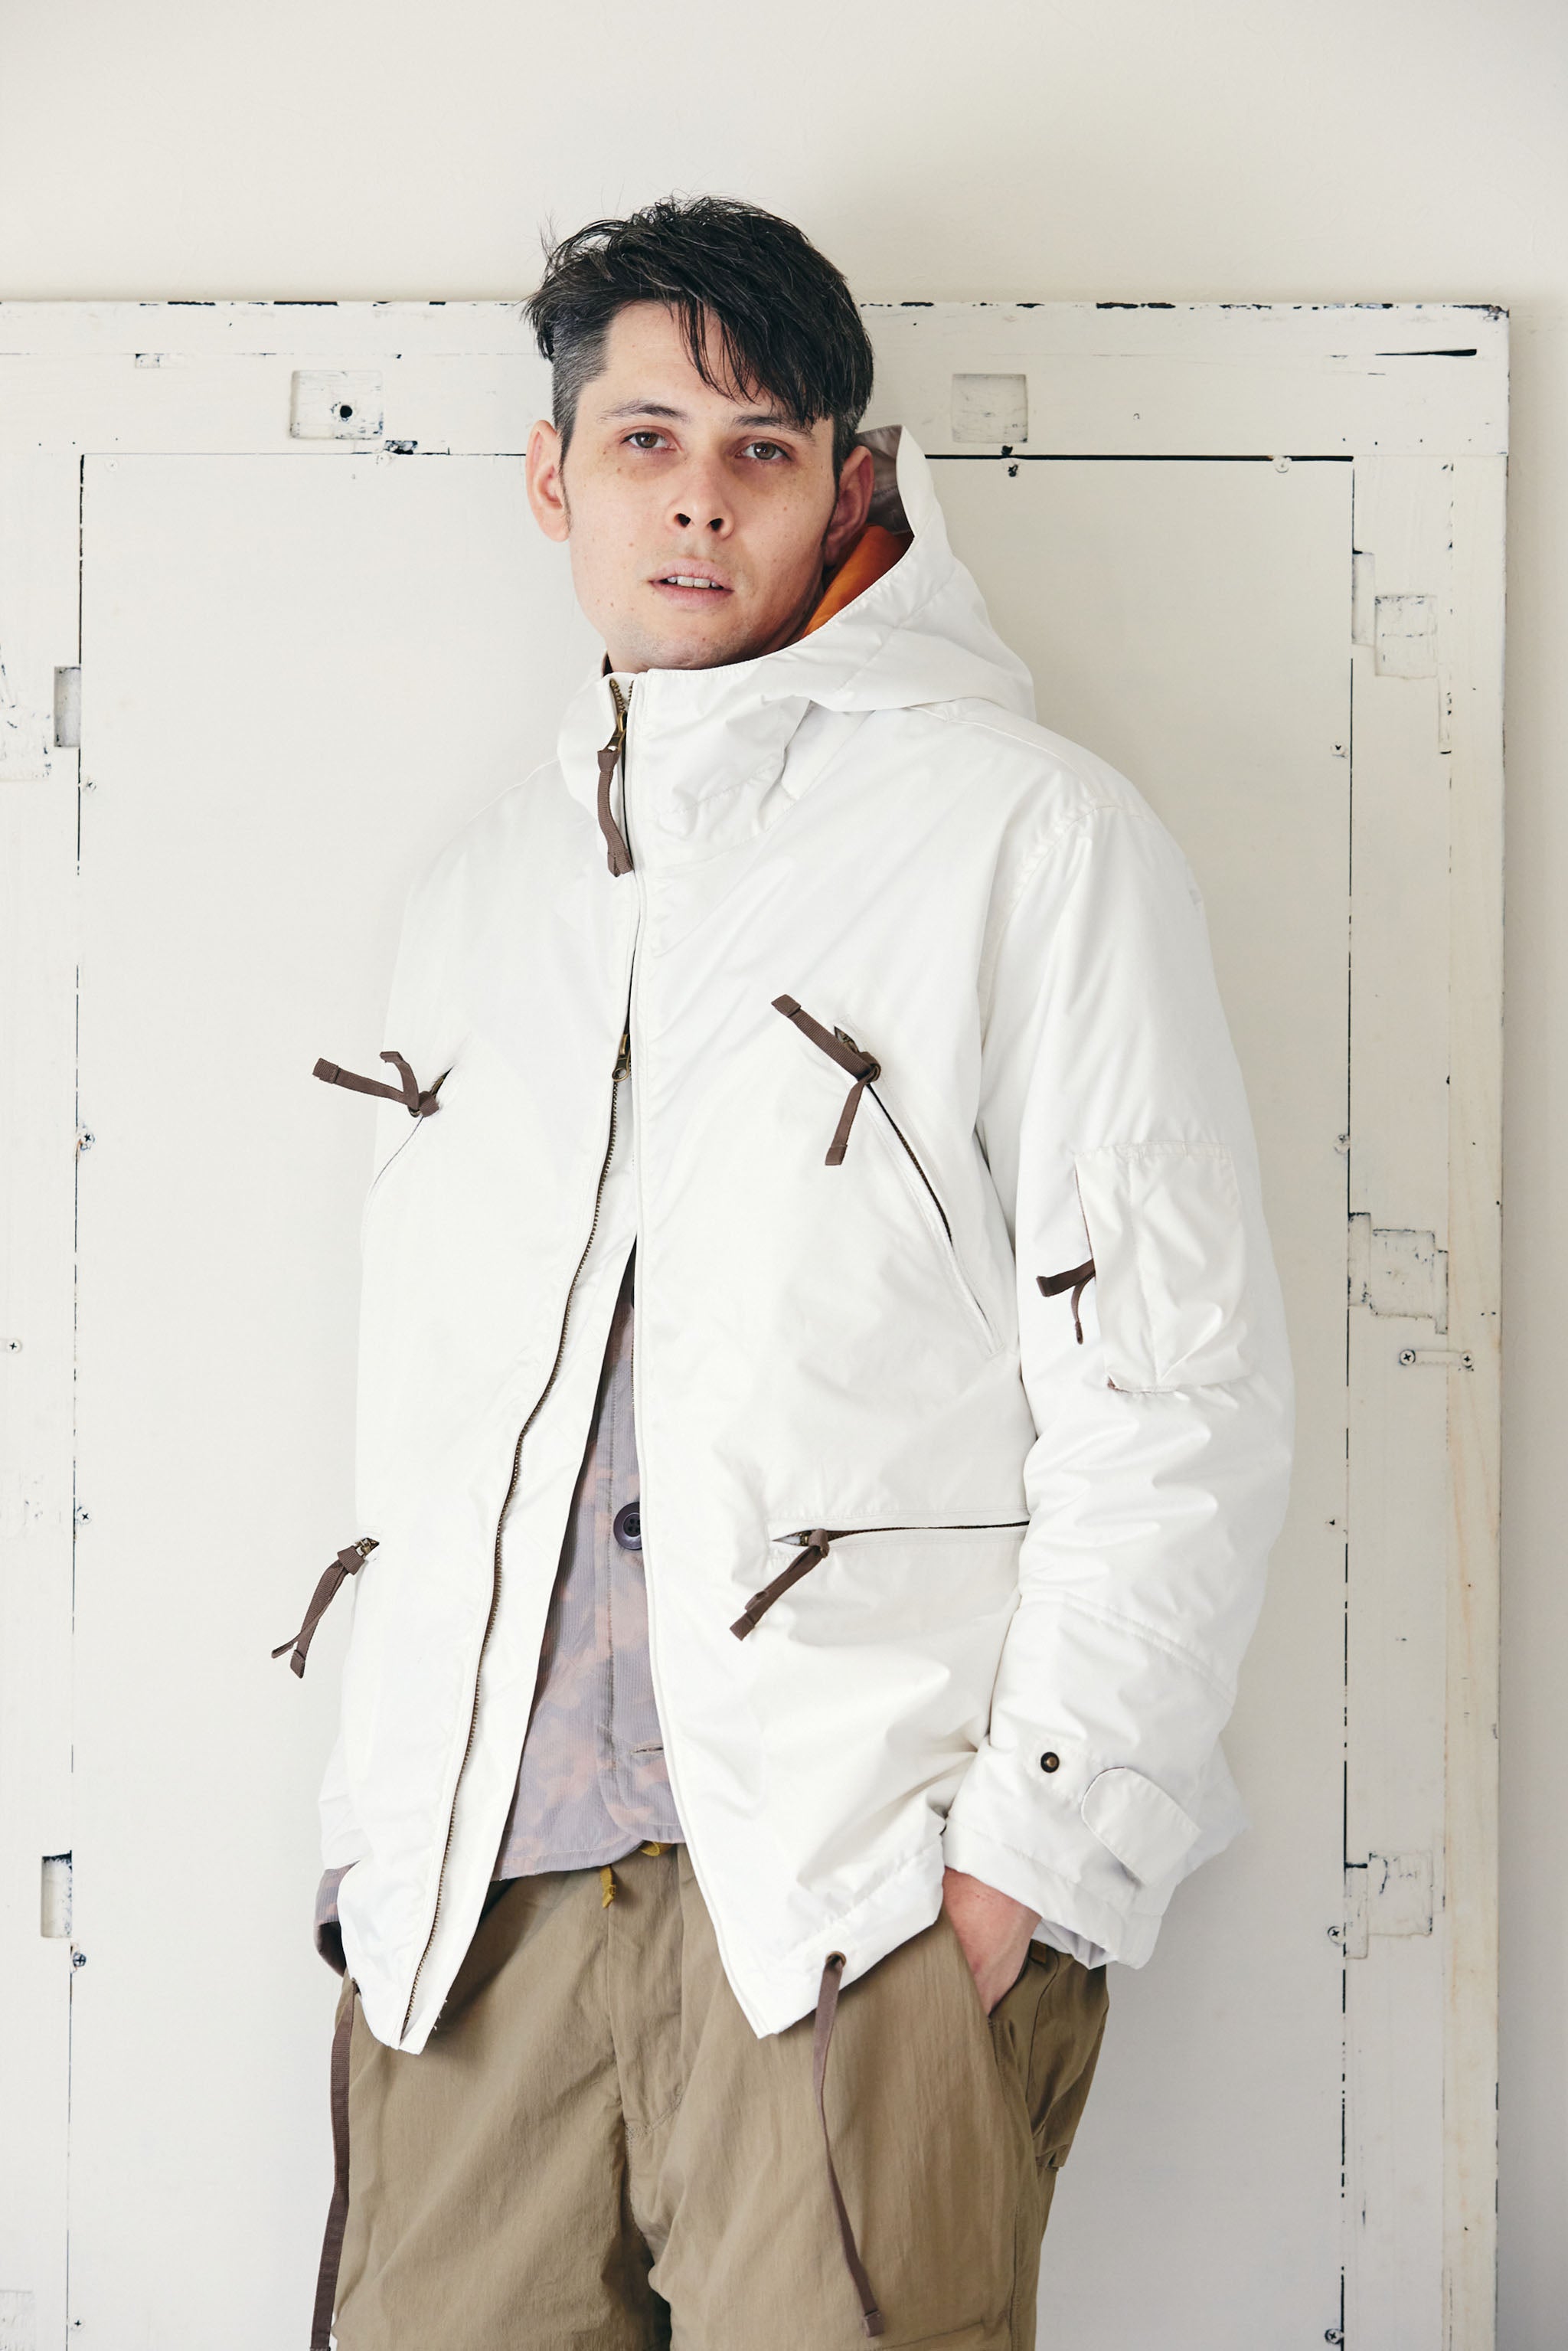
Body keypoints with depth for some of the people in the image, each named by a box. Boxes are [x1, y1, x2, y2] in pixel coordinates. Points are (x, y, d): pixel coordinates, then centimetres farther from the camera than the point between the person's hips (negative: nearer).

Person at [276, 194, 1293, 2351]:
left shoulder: (1031, 834, 0)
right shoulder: (484, 889, 18)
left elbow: (1179, 1391, -5)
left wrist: (1033, 1851, -11)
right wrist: (385, 1832, 13)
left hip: (861, 1884, -4)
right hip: (482, 1883, 5)